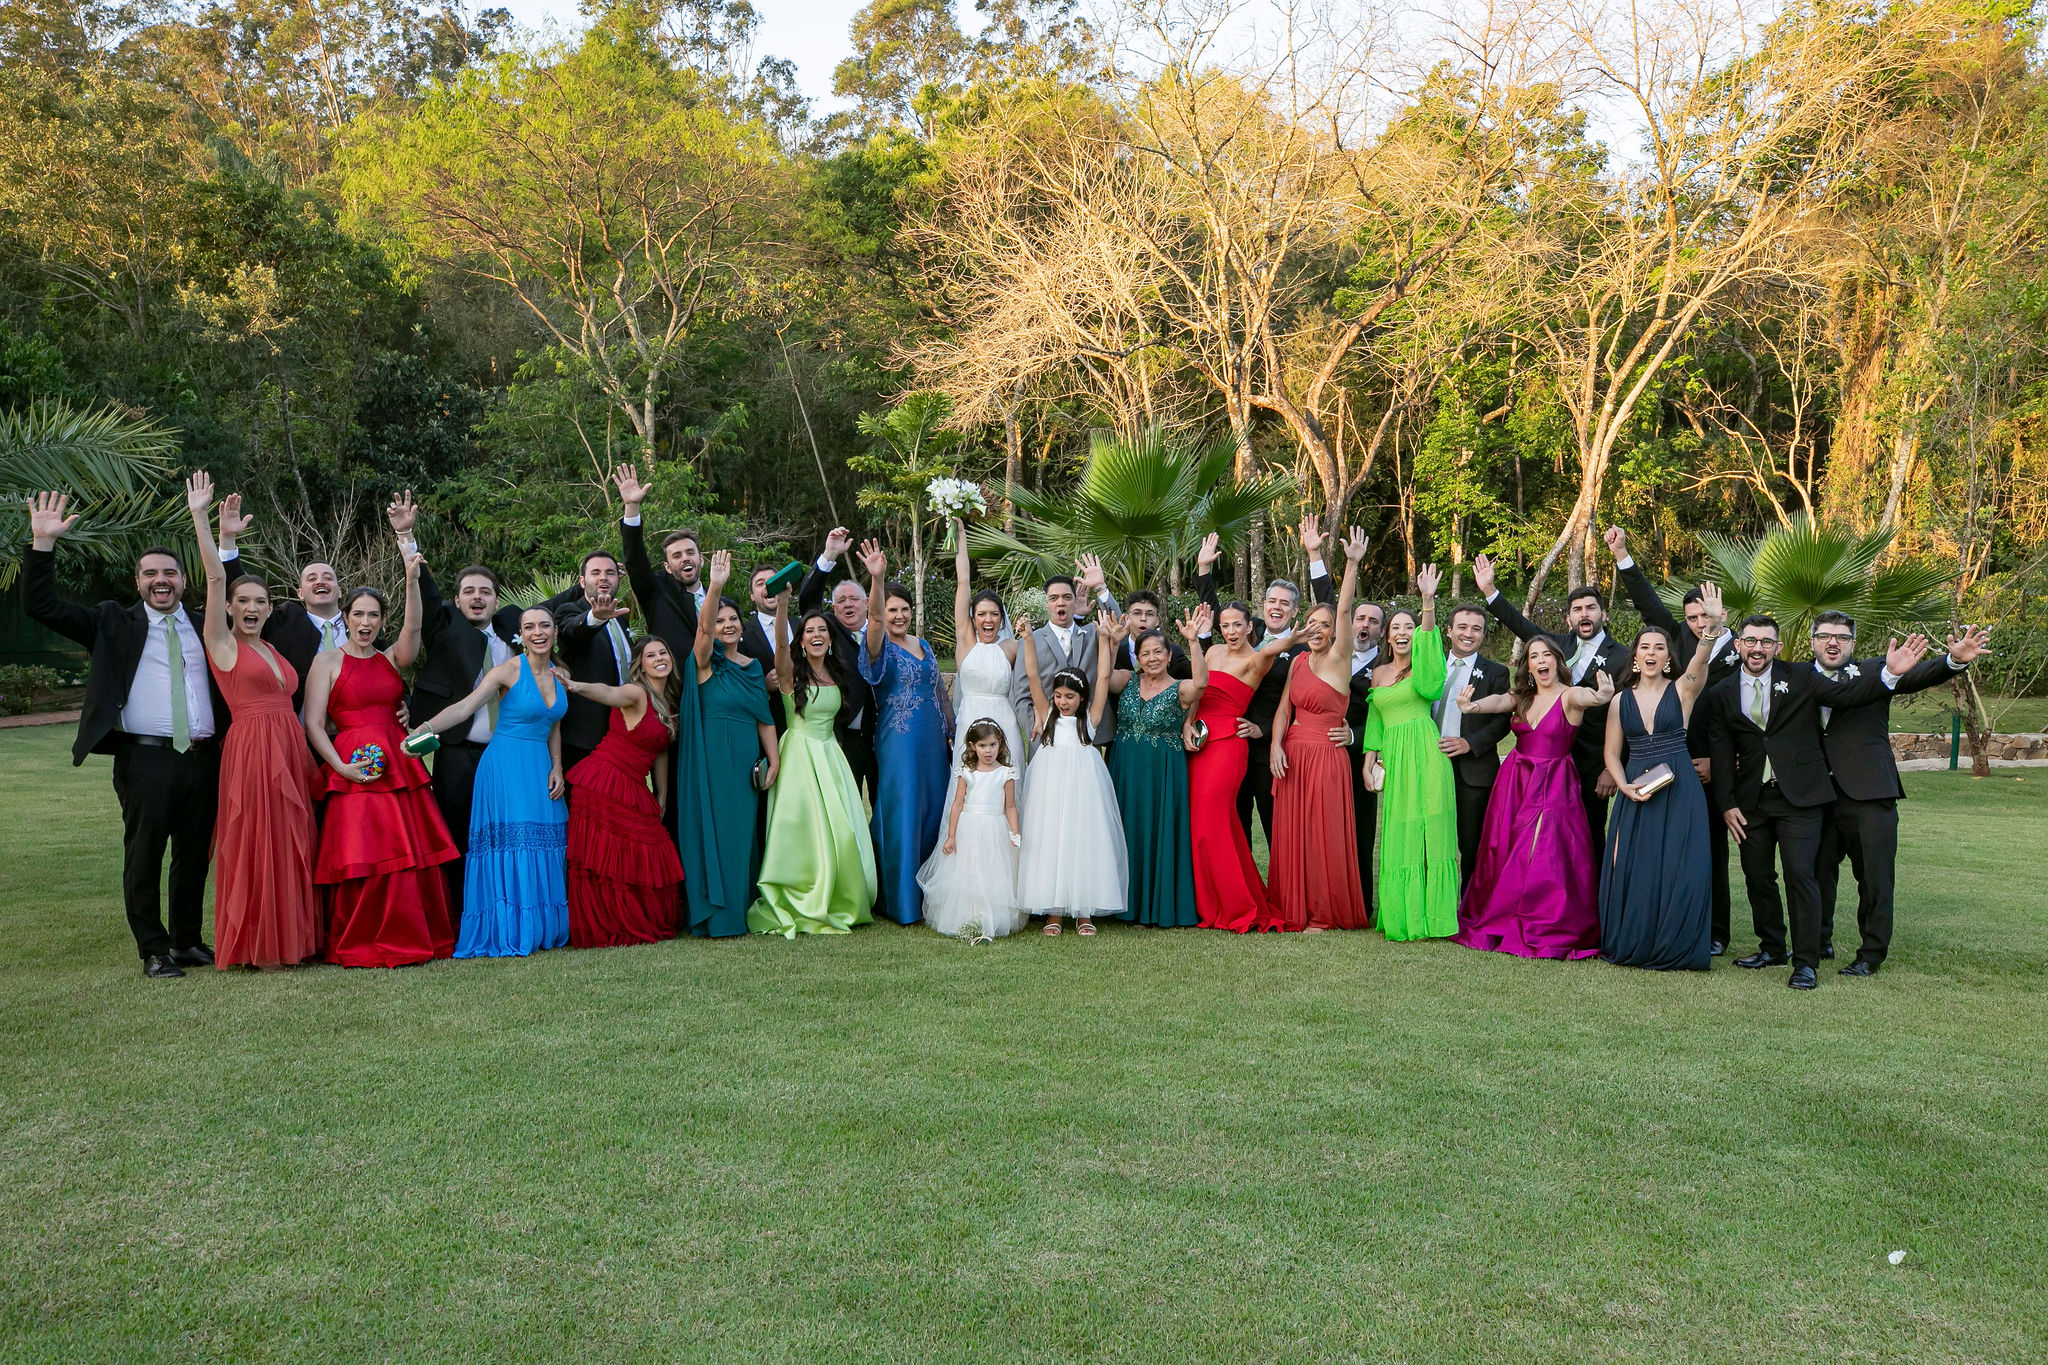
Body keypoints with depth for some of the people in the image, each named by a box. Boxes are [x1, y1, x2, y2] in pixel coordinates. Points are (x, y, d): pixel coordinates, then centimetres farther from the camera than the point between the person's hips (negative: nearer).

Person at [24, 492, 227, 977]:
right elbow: (40, 605, 3)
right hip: (145, 759, -3)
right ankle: (154, 950, 13)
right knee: (143, 858, 2)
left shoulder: (205, 625, 15)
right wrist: (43, 543, -7)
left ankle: (187, 941, 25)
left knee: (195, 856, 11)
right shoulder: (114, 625, 7)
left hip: (203, 758, 3)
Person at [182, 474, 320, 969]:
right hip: (251, 749, -6)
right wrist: (199, 517, -13)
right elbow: (216, 578, -8)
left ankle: (289, 936, 17)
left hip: (290, 751, 6)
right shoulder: (222, 644, 1)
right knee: (255, 844, -3)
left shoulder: (273, 649, 17)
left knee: (291, 845, 8)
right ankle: (256, 946, 6)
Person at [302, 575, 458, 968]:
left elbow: (413, 629, -7)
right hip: (354, 770, -4)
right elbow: (313, 725, -2)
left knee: (414, 856, 2)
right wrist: (341, 767, -16)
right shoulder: (327, 660, 4)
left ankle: (413, 939, 12)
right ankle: (360, 947, 2)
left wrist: (412, 582, -21)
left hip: (400, 767, 4)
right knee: (361, 858, -9)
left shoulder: (391, 659, 14)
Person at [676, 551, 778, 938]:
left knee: (742, 834, 9)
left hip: (745, 763, 5)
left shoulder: (753, 666, 13)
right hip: (710, 760, -5)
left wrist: (774, 759, 2)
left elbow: (764, 717, 12)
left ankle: (740, 910, 19)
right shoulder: (706, 662, -2)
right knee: (713, 831, -3)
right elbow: (703, 627, -23)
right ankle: (714, 917, 3)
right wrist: (715, 587, -38)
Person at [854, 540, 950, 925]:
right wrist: (878, 579, -44)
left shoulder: (923, 645, 13)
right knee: (901, 815, -4)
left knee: (933, 813, 10)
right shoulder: (881, 647, -7)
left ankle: (930, 895, 21)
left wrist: (948, 731, 16)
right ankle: (901, 901, 5)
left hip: (932, 742, 6)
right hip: (898, 743, -6)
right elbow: (875, 617, -27)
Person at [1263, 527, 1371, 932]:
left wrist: (1352, 565, -28)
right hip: (1292, 754, 5)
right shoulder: (1298, 661, 10)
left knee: (1323, 834, 0)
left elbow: (1344, 610, -17)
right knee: (1290, 834, 8)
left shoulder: (1338, 660, -5)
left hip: (1326, 756, -5)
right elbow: (1284, 708, 10)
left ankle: (1324, 913, 12)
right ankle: (1293, 909, 19)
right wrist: (1276, 746, -5)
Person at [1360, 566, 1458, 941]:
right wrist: (1368, 764, 11)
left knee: (1427, 831, -3)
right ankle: (1400, 914, 12)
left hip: (1424, 753, -4)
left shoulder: (1423, 666, 2)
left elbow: (1428, 638, -20)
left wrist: (1429, 601, -34)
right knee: (1397, 835, 5)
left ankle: (1428, 912, 3)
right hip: (1392, 757, 4)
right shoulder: (1379, 673, 16)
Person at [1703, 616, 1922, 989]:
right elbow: (1722, 754, 4)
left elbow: (1846, 692, -11)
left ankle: (1805, 962, -1)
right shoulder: (1722, 695, 5)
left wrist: (1890, 672, -28)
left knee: (1800, 874, -9)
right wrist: (1727, 805, -3)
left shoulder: (1800, 680, 1)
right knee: (1757, 877, 9)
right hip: (1751, 800, 3)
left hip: (1798, 797, -3)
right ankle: (1772, 948, 27)